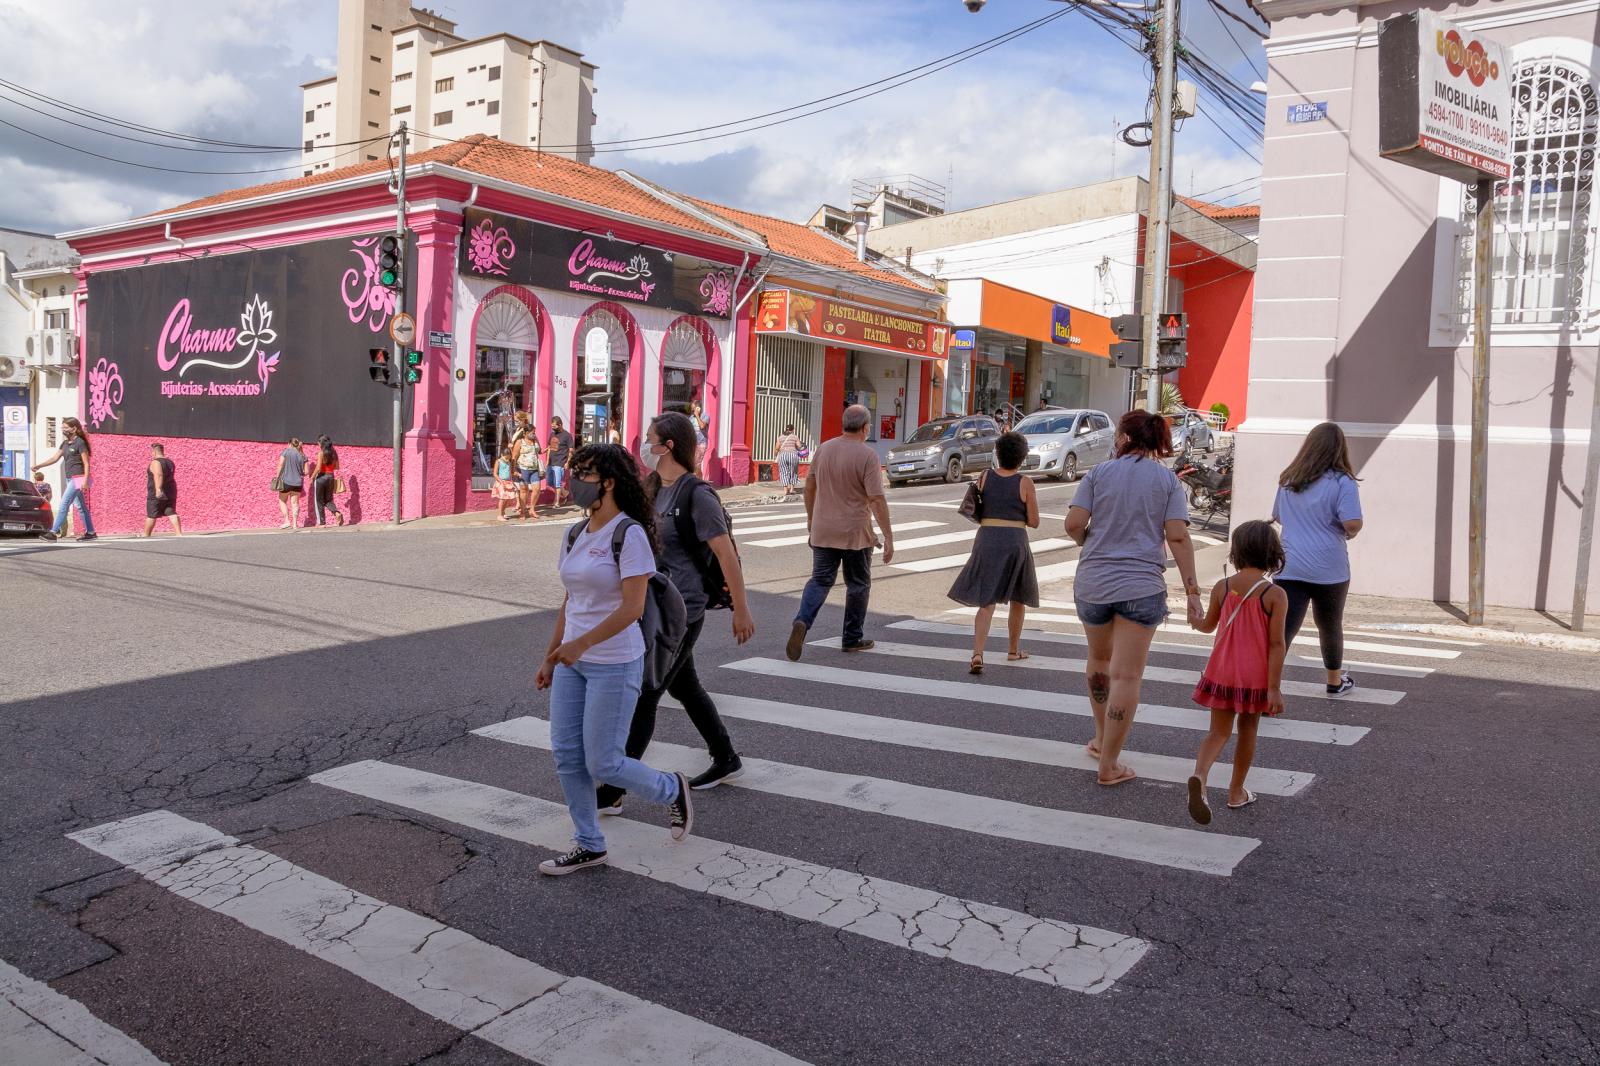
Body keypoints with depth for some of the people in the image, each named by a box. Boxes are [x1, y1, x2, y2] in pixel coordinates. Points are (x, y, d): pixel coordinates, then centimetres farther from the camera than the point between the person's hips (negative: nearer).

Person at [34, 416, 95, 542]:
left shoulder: (80, 443, -10)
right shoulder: (65, 443, 15)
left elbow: (86, 463, -13)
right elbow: (55, 457, 14)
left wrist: (85, 480, -19)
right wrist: (39, 465, 1)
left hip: (77, 478, -9)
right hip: (70, 479, 9)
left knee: (64, 504, -11)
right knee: (80, 506, 10)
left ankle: (54, 532, -12)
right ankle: (90, 532, 15)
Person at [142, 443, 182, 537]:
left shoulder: (155, 462, -13)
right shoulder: (170, 462, 12)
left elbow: (158, 475, -30)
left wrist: (158, 489, -40)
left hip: (156, 494, -7)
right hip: (170, 493, 7)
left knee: (151, 515, 5)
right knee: (171, 513, -1)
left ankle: (146, 535, 17)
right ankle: (179, 533, -15)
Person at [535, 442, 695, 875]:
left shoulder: (629, 534, -15)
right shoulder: (575, 535, 9)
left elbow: (633, 607, -20)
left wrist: (581, 643, -25)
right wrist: (551, 656, 16)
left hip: (614, 664, -8)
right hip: (573, 663, 8)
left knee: (602, 763, -2)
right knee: (566, 755, 7)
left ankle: (671, 790, 25)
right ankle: (589, 845, 22)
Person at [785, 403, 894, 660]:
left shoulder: (823, 448, 3)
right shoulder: (867, 455, -14)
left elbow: (810, 486, 11)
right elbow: (877, 500, -18)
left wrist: (810, 517, 25)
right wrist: (888, 537, -13)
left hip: (823, 531, 4)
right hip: (855, 533, -4)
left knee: (820, 580, 10)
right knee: (858, 585, 13)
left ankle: (802, 622, -15)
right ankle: (853, 638, 20)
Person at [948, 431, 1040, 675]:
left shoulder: (984, 477, 2)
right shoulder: (1025, 483, -5)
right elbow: (1033, 522, -2)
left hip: (987, 539, 1)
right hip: (1015, 541, -1)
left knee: (986, 602, 2)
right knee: (1018, 599, 20)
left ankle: (977, 654, -16)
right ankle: (1014, 650, 33)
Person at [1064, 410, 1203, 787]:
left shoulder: (1099, 472, 2)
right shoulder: (1167, 479, 1)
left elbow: (1073, 524, -7)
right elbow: (1178, 537, -7)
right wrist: (1192, 590, -3)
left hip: (1092, 583, 2)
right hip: (1141, 586, -2)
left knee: (1099, 660, 23)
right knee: (1126, 676, 1)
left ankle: (1101, 739, 37)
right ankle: (1109, 765, 4)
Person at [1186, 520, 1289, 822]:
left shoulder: (1222, 588, -4)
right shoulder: (1275, 595, -13)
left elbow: (1208, 626, 11)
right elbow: (1277, 644, -14)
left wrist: (1195, 620, 35)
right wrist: (1274, 688, -12)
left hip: (1222, 673, 2)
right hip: (1256, 677, -2)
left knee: (1219, 733, 7)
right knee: (1247, 731, 17)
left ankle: (1199, 776, -21)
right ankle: (1236, 792, 27)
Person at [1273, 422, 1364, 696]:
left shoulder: (1288, 480, 7)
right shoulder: (1342, 482, -9)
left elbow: (1277, 517, 20)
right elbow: (1353, 524, -18)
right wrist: (1350, 533, 3)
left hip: (1289, 568, 2)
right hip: (1329, 570, -2)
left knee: (1281, 631, -6)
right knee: (1330, 627, 20)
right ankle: (1335, 682, 41)